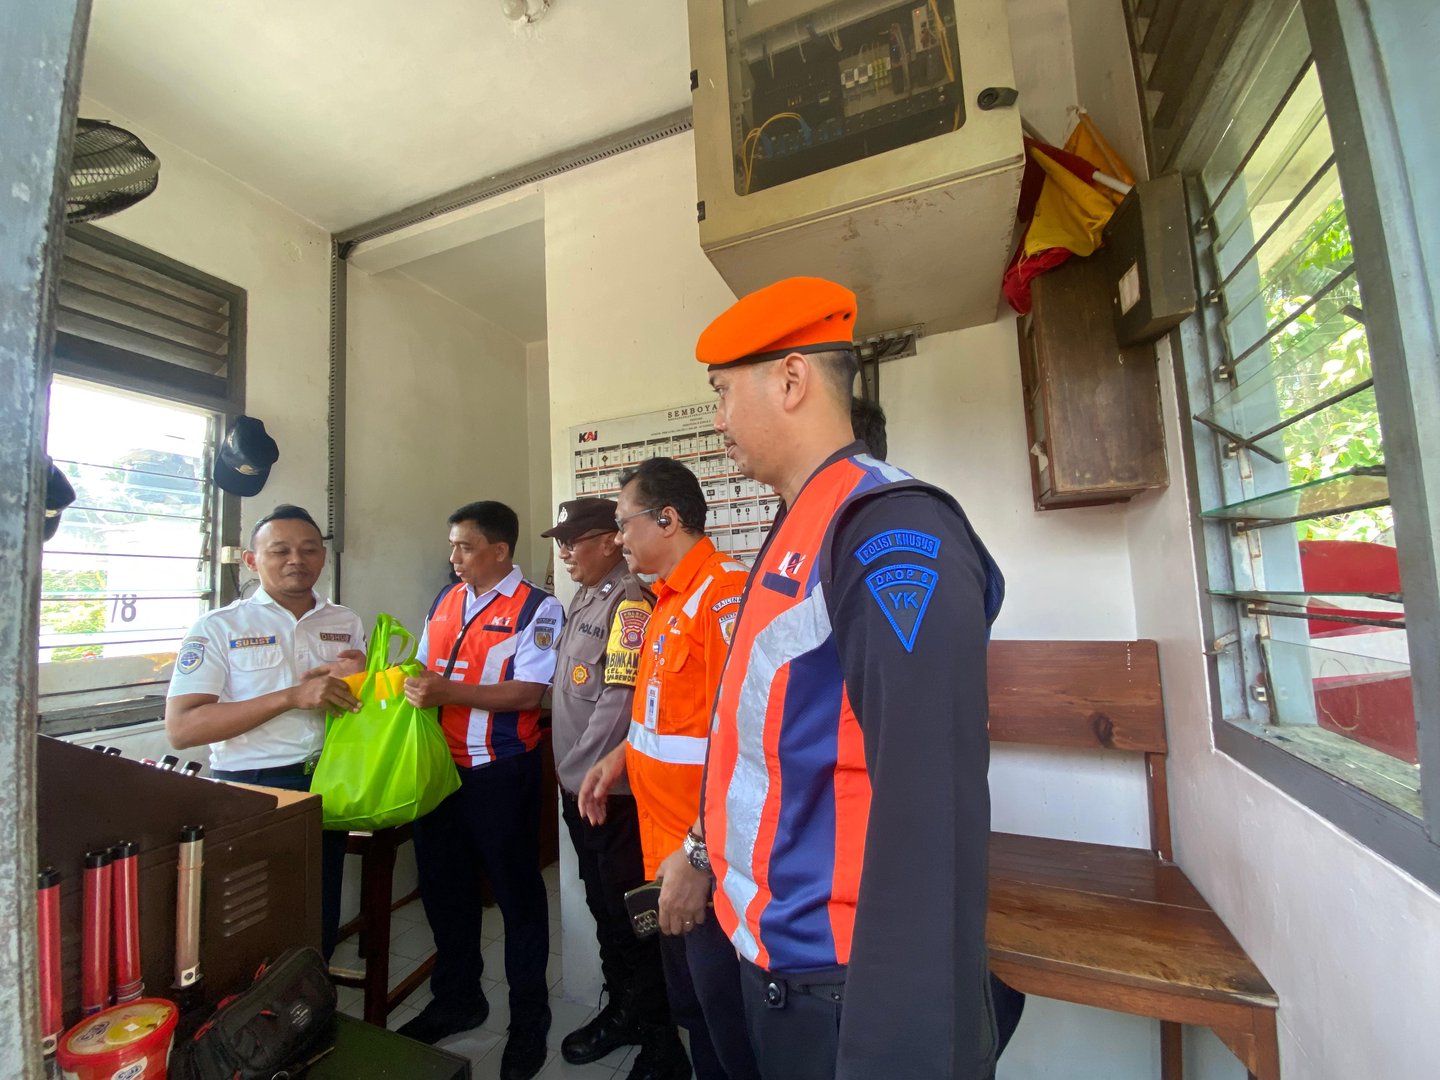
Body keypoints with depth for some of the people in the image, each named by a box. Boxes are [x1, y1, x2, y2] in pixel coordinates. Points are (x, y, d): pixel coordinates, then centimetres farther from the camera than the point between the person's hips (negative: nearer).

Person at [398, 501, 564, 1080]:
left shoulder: (538, 609, -13)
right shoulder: (444, 601, 9)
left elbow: (528, 693, -19)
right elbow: (425, 671, 17)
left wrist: (447, 691, -25)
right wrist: (413, 684, -4)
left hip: (500, 773, -6)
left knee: (516, 892, 10)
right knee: (443, 886, 21)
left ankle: (529, 1017, 33)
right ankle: (457, 999, 46)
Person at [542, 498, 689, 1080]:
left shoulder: (629, 603, -18)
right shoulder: (583, 600, 11)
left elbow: (619, 702, -23)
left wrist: (582, 772, -13)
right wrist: (570, 774, 14)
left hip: (612, 790, -9)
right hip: (579, 786, 9)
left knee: (632, 915, 6)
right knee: (602, 906, 22)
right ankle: (621, 1011, 42)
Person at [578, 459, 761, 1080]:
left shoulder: (724, 592, -23)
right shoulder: (669, 598, 9)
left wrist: (698, 855, -24)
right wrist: (621, 757, 10)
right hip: (669, 850, 9)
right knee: (690, 1011, 27)